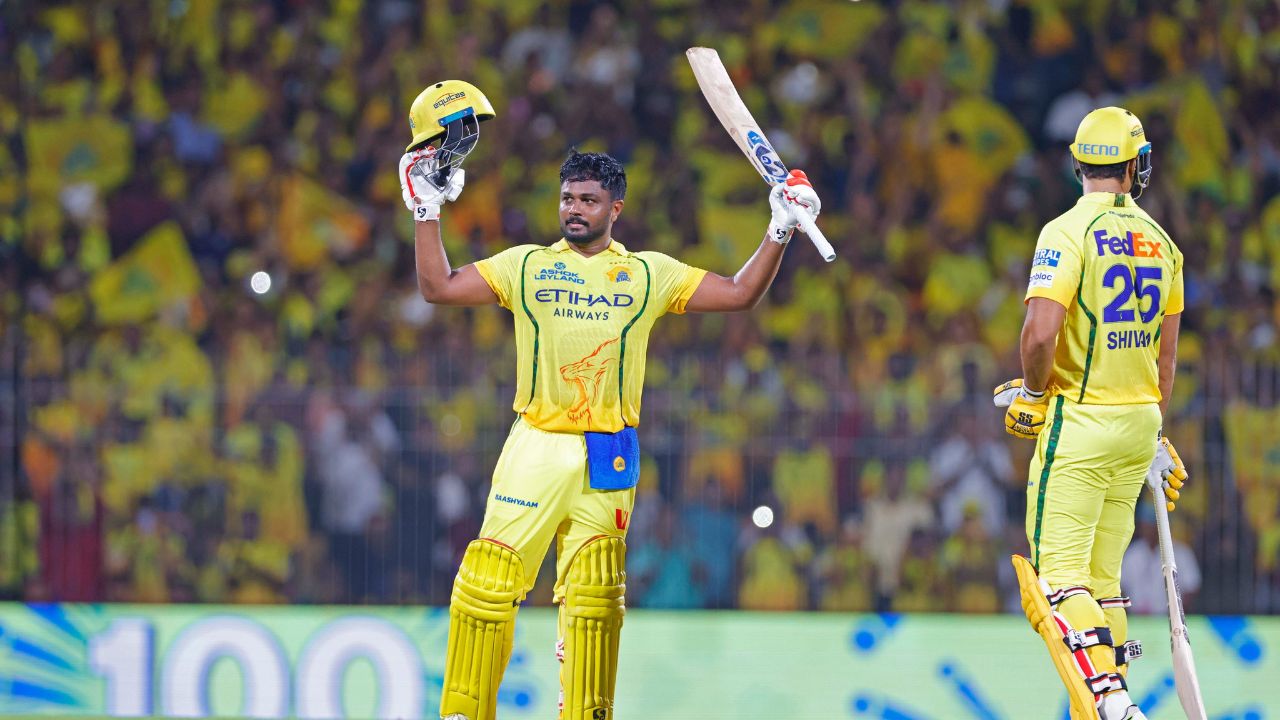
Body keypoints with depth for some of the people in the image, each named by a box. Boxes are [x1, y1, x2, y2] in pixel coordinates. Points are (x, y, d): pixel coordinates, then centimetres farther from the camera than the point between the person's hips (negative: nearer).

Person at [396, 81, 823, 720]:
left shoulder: (649, 274, 11)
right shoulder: (526, 266, 10)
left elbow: (739, 295, 10)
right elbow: (438, 286, 6)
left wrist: (780, 233, 1)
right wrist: (428, 209, 0)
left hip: (608, 457, 1)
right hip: (534, 447, -1)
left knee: (594, 597, -2)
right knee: (488, 583, -10)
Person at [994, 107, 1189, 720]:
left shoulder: (1069, 231, -12)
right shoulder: (1159, 240, 8)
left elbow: (1041, 332, -23)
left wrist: (1033, 393, -4)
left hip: (1080, 421, -6)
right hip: (1139, 418, 6)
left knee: (1059, 575, -9)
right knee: (1101, 575, 12)